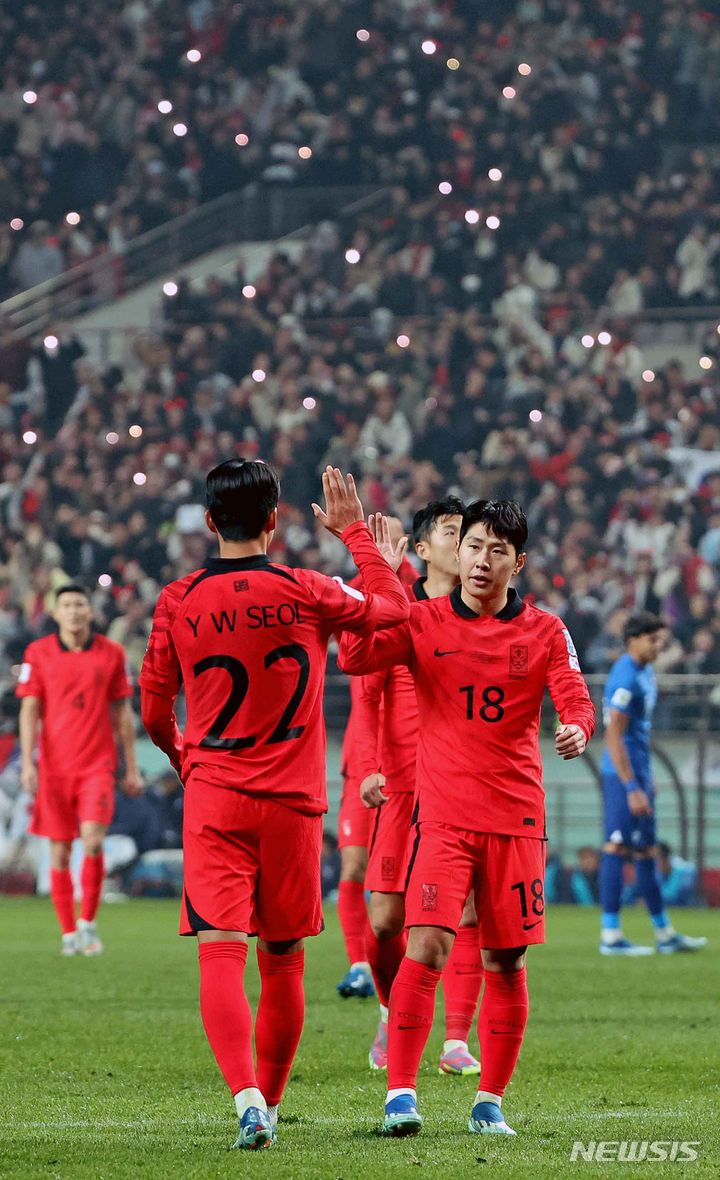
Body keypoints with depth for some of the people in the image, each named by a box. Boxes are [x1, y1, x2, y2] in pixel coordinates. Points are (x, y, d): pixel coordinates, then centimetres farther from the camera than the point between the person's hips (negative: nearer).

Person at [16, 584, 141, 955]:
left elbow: (122, 713, 10)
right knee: (60, 851, 2)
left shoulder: (111, 654, 5)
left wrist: (132, 768, 9)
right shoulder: (38, 653, 3)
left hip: (98, 764, -1)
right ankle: (69, 933, 10)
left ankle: (87, 922, -4)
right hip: (54, 767, 1)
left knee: (92, 839, -17)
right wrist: (27, 763, -8)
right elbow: (29, 710, 2)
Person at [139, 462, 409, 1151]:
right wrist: (353, 531, 24)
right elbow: (392, 606, 14)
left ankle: (246, 1099, -28)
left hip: (214, 801, -1)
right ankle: (269, 1103, 24)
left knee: (220, 955, -9)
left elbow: (155, 714, 5)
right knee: (283, 961, 13)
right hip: (293, 802, 1)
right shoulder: (305, 594, -4)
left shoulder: (179, 602, -4)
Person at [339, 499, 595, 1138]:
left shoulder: (545, 631, 6)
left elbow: (576, 698, -4)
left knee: (507, 960, 5)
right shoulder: (423, 622, 3)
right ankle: (400, 1091, -13)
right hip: (444, 815, -2)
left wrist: (578, 728, -28)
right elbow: (356, 657, -12)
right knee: (428, 945, -17)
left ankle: (490, 1101, 16)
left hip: (517, 818, 2)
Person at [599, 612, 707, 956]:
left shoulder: (644, 672, 13)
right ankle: (610, 936, -6)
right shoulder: (625, 678, -18)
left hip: (638, 771, 10)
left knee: (645, 850, 14)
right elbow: (613, 736, -22)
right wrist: (632, 788, -24)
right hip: (623, 773, -10)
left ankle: (665, 935, 20)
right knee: (618, 847, -8)